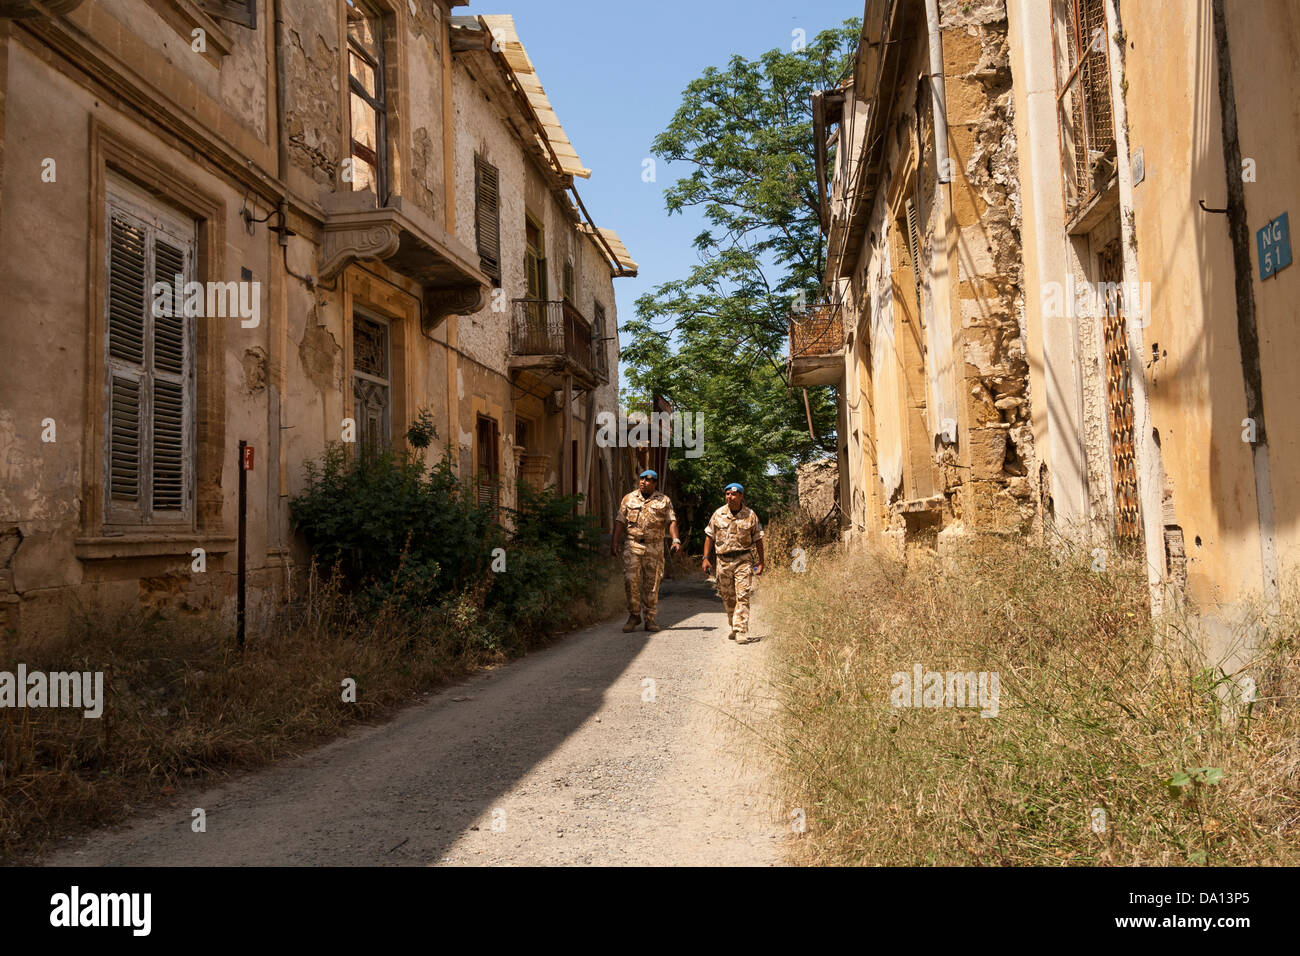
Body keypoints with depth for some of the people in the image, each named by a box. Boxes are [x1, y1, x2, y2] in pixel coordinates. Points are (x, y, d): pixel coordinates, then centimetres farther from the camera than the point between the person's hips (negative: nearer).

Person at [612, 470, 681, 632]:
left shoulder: (664, 501, 8)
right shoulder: (629, 498, 9)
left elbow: (671, 521, 3)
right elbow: (620, 521, 8)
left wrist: (676, 540, -12)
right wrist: (615, 541, -1)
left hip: (654, 547, 0)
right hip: (633, 546, 0)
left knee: (652, 583, 2)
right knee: (631, 580, -9)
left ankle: (650, 619, 11)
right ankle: (634, 615, 5)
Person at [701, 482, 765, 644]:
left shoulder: (750, 515, 0)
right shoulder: (718, 514, 3)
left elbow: (758, 539, 7)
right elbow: (709, 537, 8)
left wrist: (761, 562, 6)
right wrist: (705, 558, 0)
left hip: (743, 559, -2)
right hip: (723, 560, 2)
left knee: (742, 596, -11)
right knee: (728, 598, 10)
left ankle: (741, 631, -14)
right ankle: (734, 627, 26)